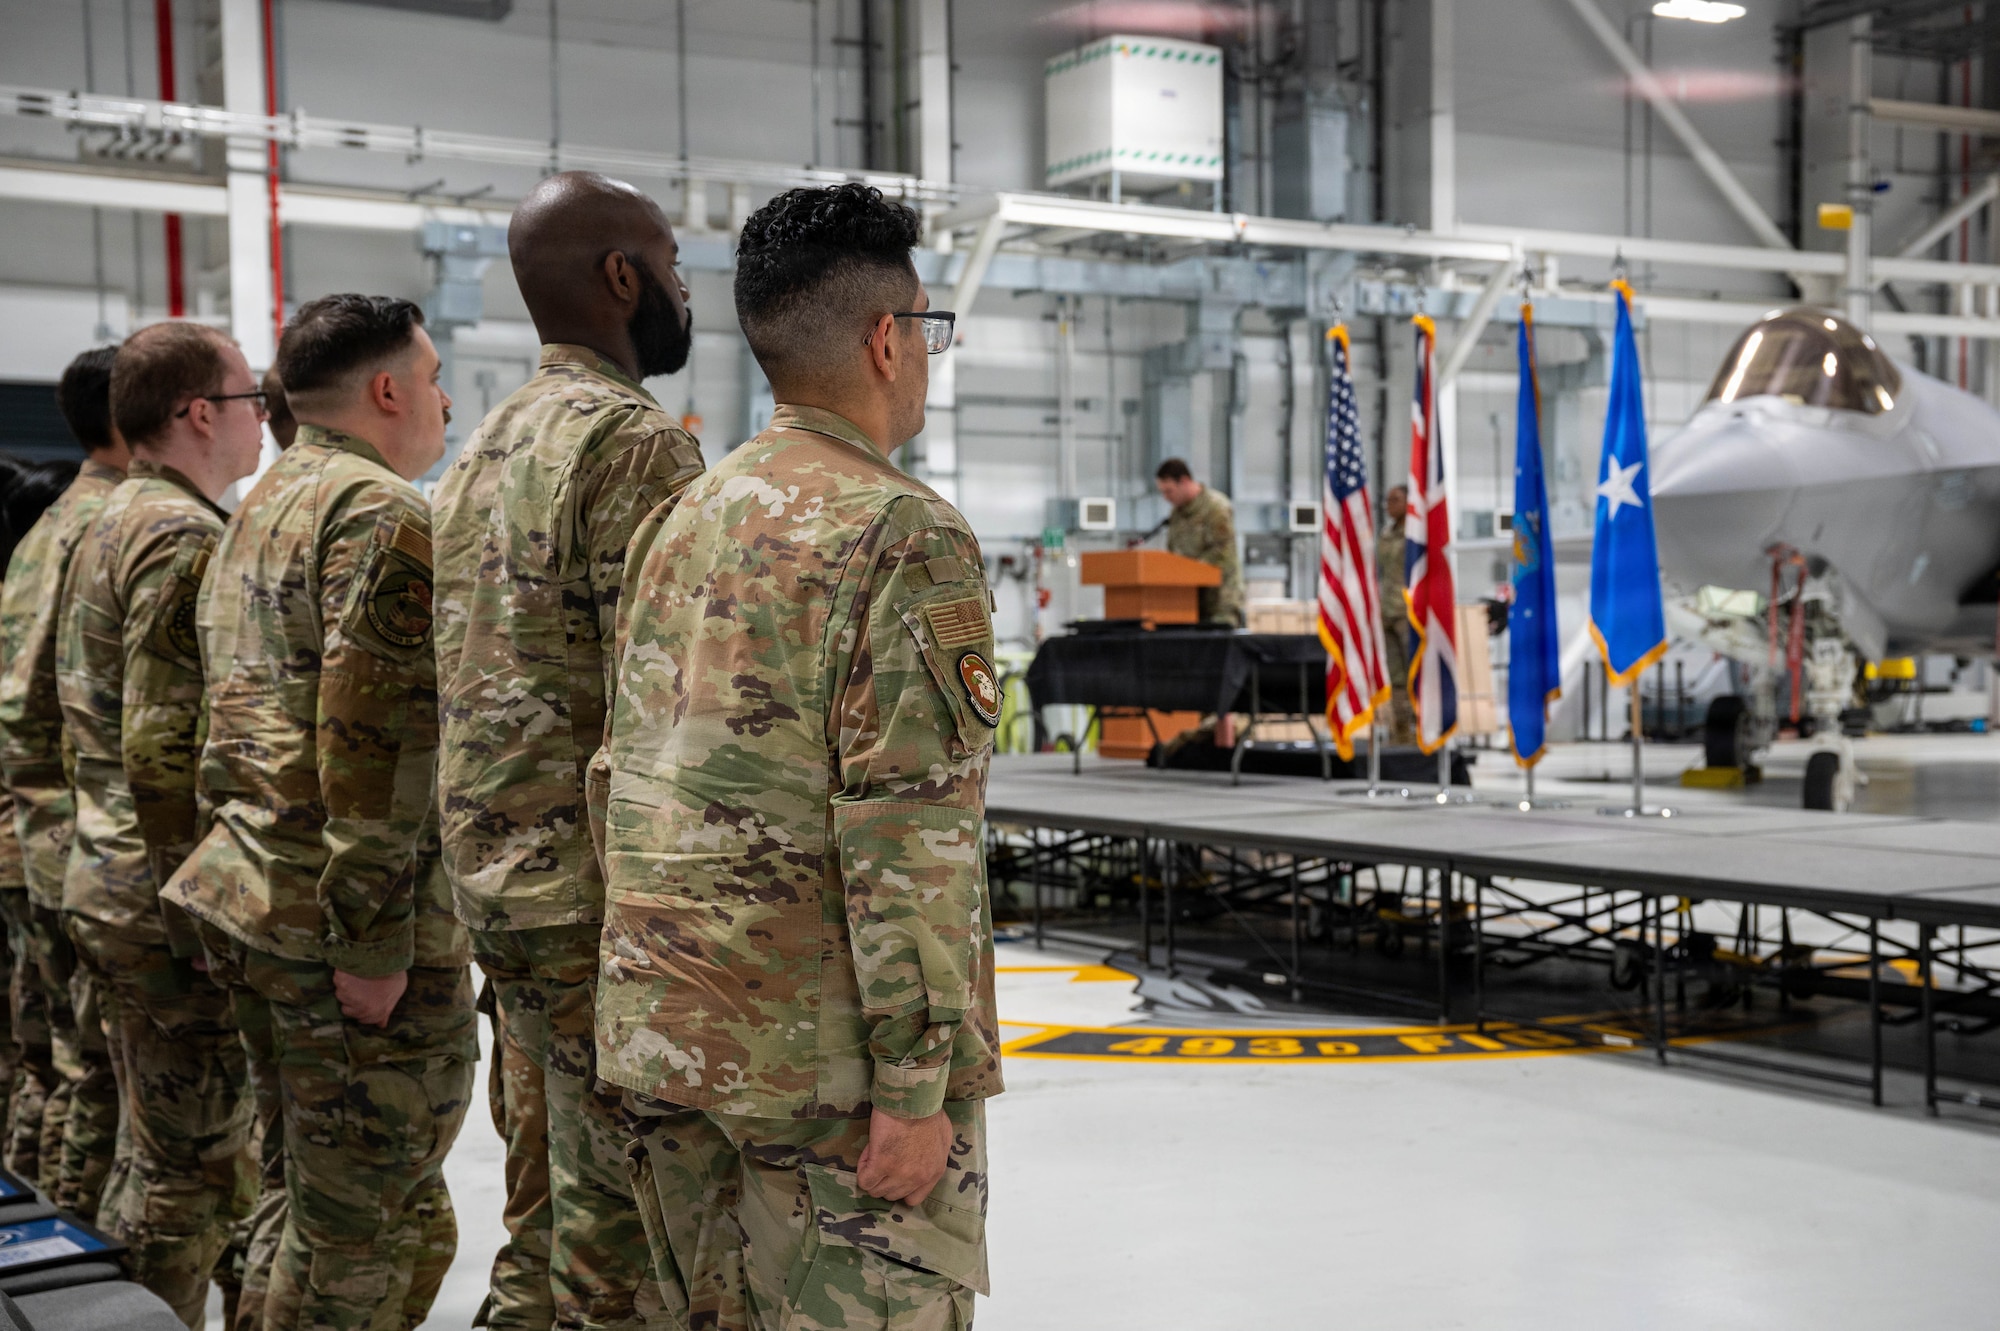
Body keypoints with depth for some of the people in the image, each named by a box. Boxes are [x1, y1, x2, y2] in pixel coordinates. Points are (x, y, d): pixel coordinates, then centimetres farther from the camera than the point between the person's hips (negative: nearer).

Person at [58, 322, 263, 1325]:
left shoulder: (110, 523, 16)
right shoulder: (184, 536, -17)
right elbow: (168, 747, -24)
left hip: (110, 886, 10)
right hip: (174, 900, -10)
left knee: (201, 1144, 19)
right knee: (183, 1167, -1)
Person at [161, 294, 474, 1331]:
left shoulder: (257, 513, 18)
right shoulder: (383, 515, -13)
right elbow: (372, 740, -22)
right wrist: (371, 942, -21)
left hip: (249, 895, 10)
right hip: (342, 914, -10)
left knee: (319, 1192, 20)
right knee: (364, 1226, 0)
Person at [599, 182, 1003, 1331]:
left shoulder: (681, 521, 11)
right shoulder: (908, 536, -13)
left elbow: (627, 777, 15)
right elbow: (911, 836, -20)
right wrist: (917, 1082, -18)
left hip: (663, 1023, 8)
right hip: (822, 1046, -8)